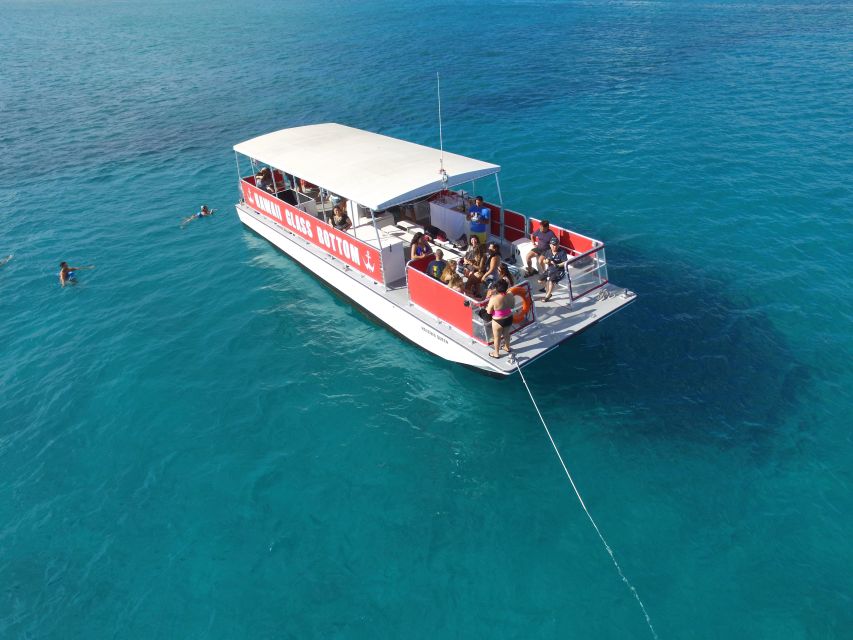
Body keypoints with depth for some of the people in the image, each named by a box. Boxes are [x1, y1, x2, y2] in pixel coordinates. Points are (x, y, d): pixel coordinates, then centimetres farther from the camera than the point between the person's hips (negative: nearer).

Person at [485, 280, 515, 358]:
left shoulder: (494, 298, -29)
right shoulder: (511, 296, -15)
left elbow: (489, 312, -18)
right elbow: (512, 306, 4)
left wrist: (487, 307, 2)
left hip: (498, 321, -5)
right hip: (509, 319, 5)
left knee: (497, 337, 18)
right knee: (506, 334, 30)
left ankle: (496, 353, 36)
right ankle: (507, 348, 52)